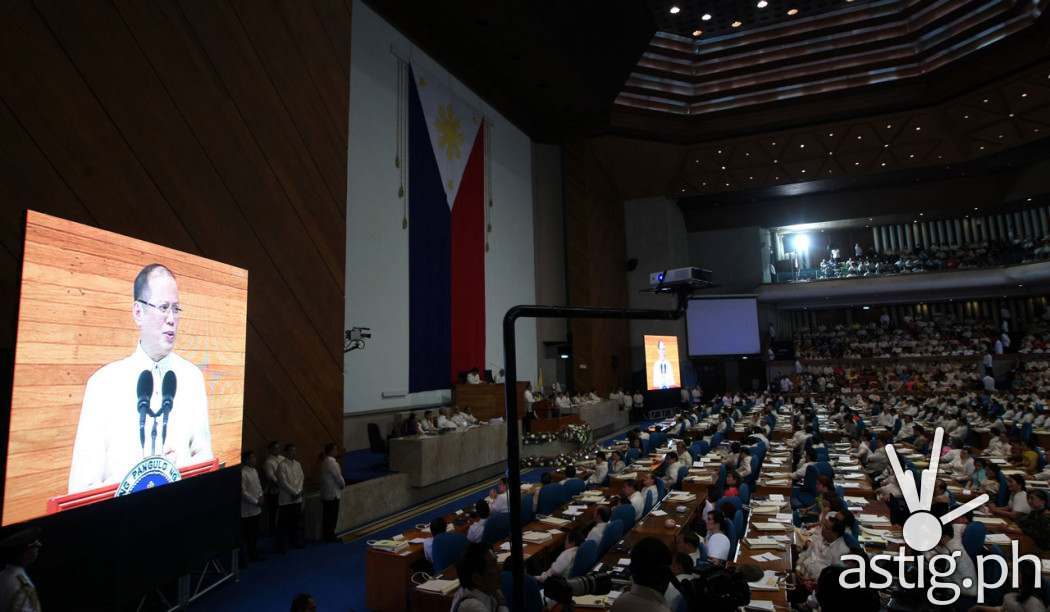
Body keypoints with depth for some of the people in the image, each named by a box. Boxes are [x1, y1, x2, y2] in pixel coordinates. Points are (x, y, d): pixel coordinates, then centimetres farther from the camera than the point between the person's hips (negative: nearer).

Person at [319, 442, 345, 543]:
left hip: (325, 494, 9)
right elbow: (338, 477, -14)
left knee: (326, 515, 14)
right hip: (333, 493, -9)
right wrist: (343, 485, 4)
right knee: (332, 516, 0)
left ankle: (326, 534, 22)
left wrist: (341, 483, 9)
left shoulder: (324, 461, 10)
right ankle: (330, 535, 7)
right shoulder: (332, 463, -20)